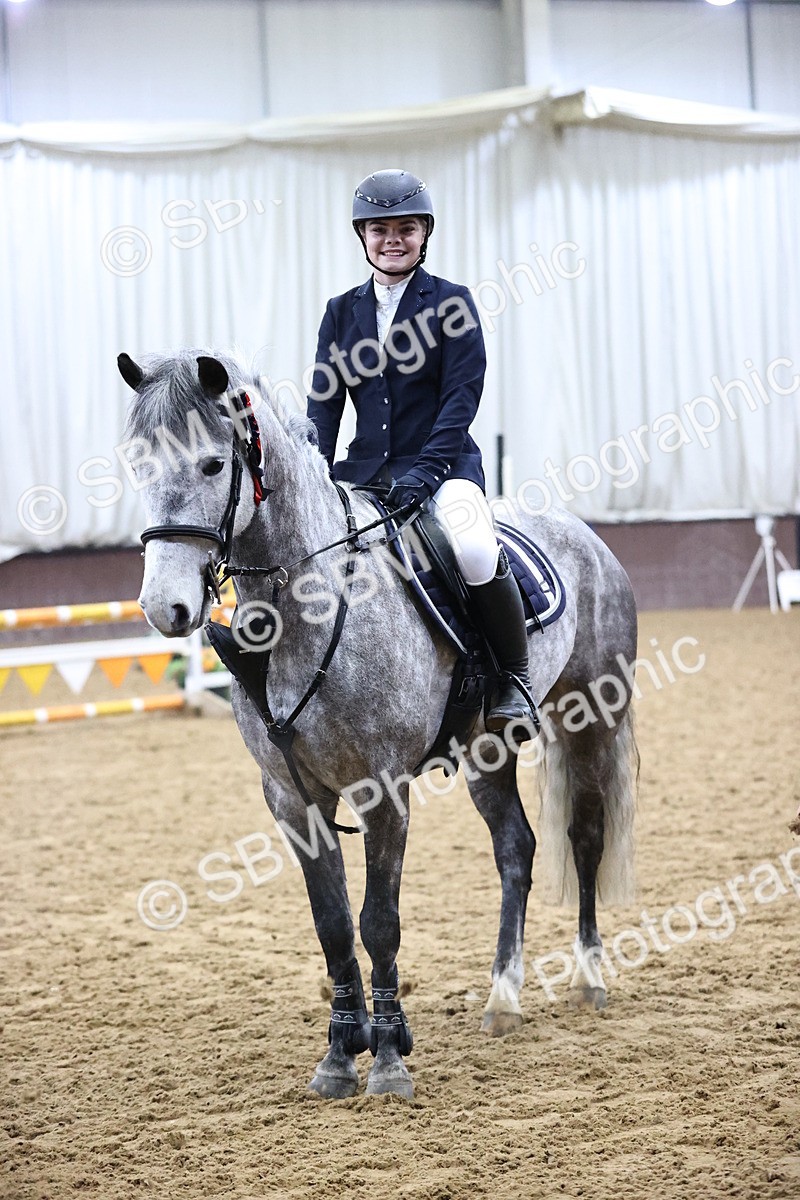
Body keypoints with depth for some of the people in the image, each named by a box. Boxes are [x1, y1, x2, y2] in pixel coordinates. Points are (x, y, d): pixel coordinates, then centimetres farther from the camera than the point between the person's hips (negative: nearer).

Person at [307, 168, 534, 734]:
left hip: (443, 464, -5)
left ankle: (515, 677, -11)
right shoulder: (341, 312, 12)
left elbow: (462, 396, -7)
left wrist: (424, 471, -19)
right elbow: (324, 405, 9)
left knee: (474, 550, -34)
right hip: (363, 470, 5)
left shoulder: (450, 302, 1)